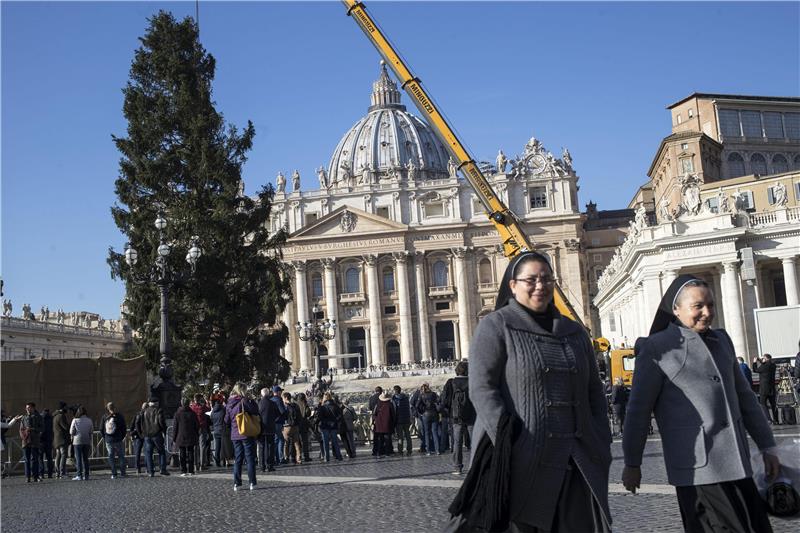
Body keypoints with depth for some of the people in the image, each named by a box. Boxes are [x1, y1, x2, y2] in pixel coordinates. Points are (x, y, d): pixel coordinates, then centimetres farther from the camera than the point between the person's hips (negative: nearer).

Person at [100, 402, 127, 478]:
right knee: (121, 456, 8)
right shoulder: (119, 416, -5)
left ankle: (114, 474, 5)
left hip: (108, 440, 2)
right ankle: (122, 473, 5)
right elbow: (124, 429, -4)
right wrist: (122, 437, 8)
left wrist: (105, 438, 15)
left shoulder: (104, 417, 1)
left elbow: (101, 429, 5)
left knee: (111, 457, 8)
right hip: (118, 440, -2)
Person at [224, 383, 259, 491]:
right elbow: (255, 412, -11)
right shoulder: (245, 401, -13)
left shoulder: (229, 404, 5)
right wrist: (251, 401, 2)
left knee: (238, 459, 12)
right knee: (250, 458, 1)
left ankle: (236, 483, 9)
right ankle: (252, 483, -1)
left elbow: (227, 421, 10)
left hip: (235, 435, 5)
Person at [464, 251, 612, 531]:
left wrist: (602, 445, 7)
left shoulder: (574, 332, 18)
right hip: (523, 458, -5)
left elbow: (594, 393, 19)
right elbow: (482, 388, -9)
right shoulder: (495, 327, 1)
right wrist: (505, 441, -19)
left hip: (577, 461, 5)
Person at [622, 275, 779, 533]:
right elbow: (638, 409, -1)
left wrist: (767, 446, 18)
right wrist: (632, 463, 1)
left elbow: (743, 395, 21)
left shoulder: (721, 340, 15)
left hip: (736, 463, 6)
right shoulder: (657, 349, -3)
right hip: (697, 467, -6)